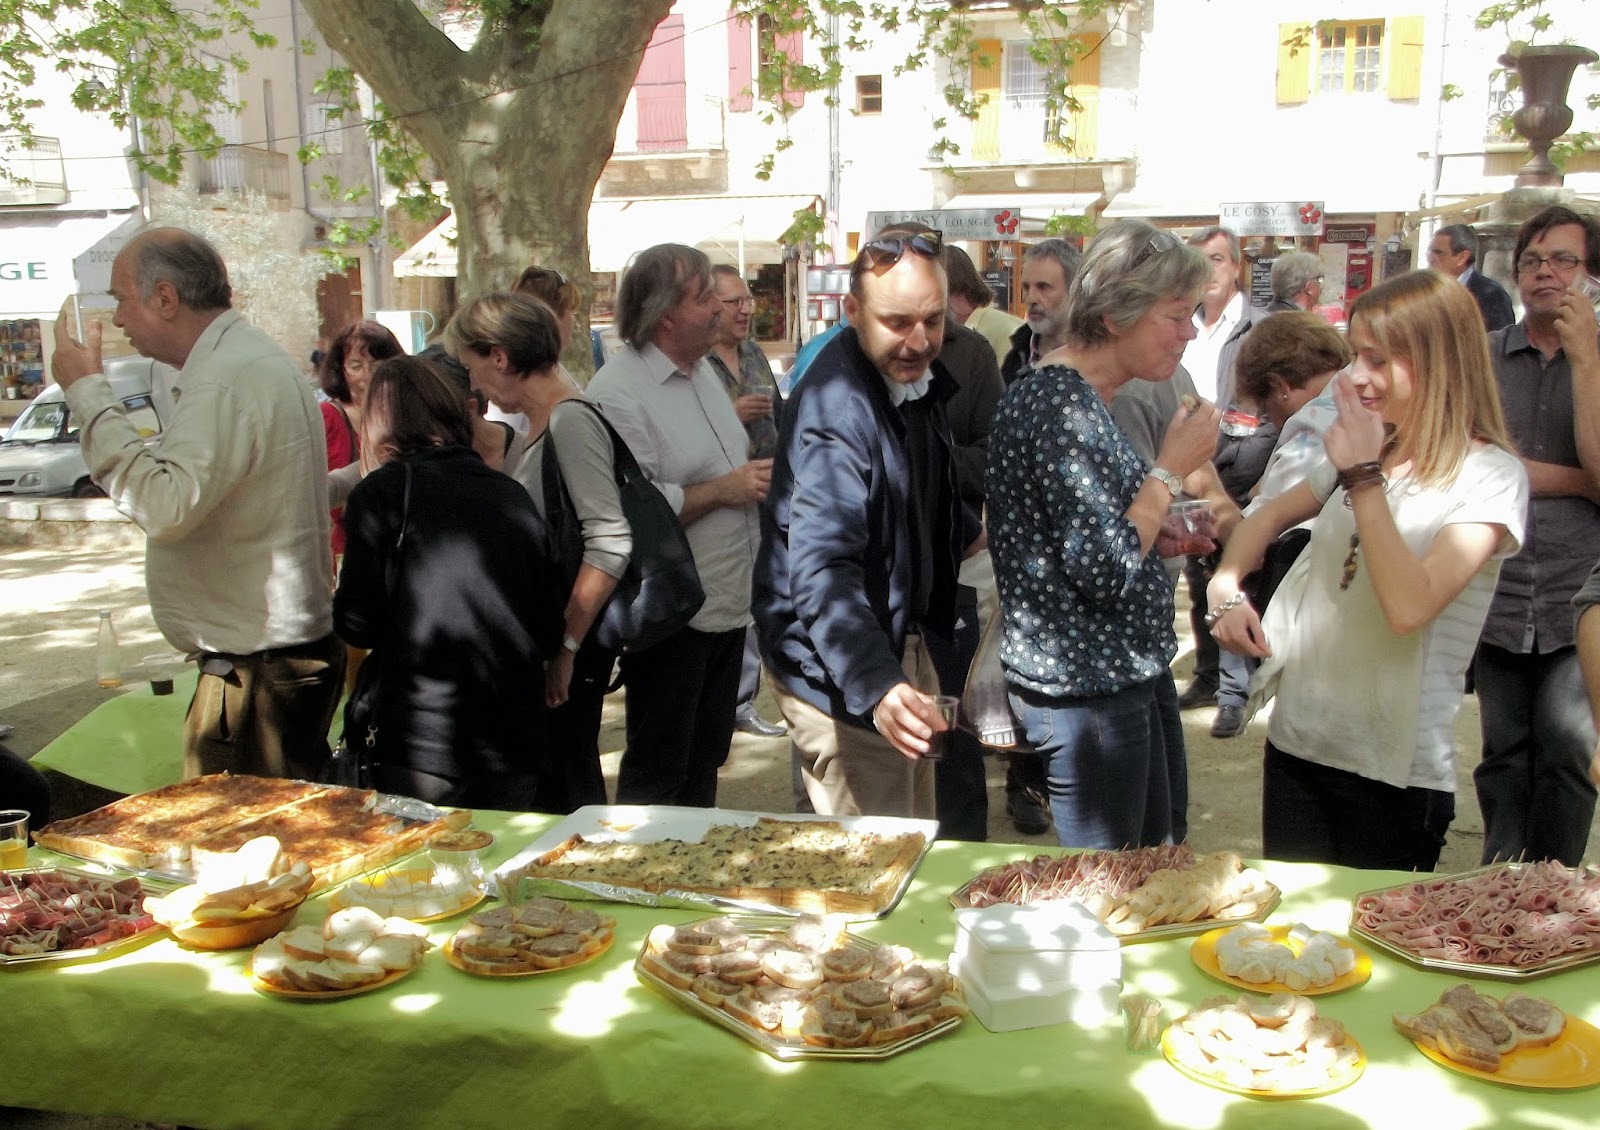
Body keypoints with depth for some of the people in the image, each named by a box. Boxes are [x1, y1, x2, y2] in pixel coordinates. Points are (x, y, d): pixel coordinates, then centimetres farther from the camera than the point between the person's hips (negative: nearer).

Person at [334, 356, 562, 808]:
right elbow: (551, 628, 7)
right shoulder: (513, 494, 7)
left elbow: (358, 625, -8)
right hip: (517, 736, 4)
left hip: (421, 741, -4)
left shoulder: (380, 491, -5)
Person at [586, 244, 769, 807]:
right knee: (657, 774, 6)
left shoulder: (701, 369, 11)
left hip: (727, 605, 9)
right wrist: (724, 490, -21)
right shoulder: (618, 391, -18)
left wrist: (758, 476, 6)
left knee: (705, 762, 21)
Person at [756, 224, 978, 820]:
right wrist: (876, 686, -50)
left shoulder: (914, 373, 3)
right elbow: (822, 570, -39)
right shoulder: (836, 411, -28)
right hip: (841, 666, -10)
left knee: (916, 835, 23)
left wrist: (968, 535, 27)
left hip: (900, 636, 10)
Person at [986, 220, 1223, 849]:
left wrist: (1165, 534, 6)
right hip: (1086, 695, -10)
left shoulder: (1076, 396, 10)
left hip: (1116, 679, 10)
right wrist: (1172, 469, -16)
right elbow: (1107, 571, -25)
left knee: (1153, 860, 23)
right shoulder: (1066, 407, -22)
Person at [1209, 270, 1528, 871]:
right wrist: (1226, 586, 2)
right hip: (1295, 743, 6)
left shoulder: (1489, 476, -12)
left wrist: (1362, 475, -21)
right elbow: (1271, 516, 22)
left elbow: (1408, 607, -26)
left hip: (1395, 774, -6)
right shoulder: (1367, 451, 7)